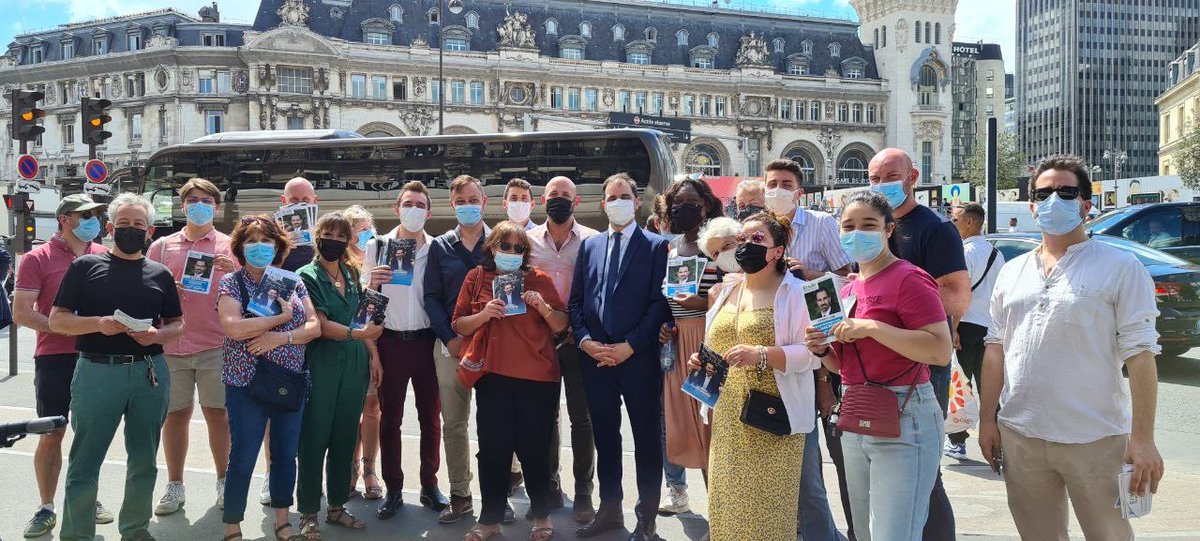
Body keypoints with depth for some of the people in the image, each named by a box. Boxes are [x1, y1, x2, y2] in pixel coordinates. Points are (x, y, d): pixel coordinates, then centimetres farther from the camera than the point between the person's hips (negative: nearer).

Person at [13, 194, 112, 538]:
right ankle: (46, 509, 15)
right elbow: (21, 313, -9)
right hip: (55, 358, -3)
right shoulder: (38, 259, -3)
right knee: (51, 435, 3)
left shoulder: (105, 257, 7)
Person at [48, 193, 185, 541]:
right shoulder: (86, 266, 3)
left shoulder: (160, 274, 11)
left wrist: (157, 335, -8)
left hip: (150, 372, 3)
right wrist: (99, 324, -17)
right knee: (84, 464, 2)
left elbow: (177, 324, 14)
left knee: (144, 463, 12)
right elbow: (57, 319, 0)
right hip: (97, 372, -3)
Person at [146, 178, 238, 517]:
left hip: (216, 345, -1)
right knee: (175, 414, 6)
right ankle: (174, 486, 17)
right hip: (171, 344, 1)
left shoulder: (229, 246, 7)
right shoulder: (162, 246, 10)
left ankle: (223, 482, 14)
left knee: (217, 413, 2)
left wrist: (233, 272, -14)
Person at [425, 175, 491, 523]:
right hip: (451, 344, 2)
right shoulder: (440, 247, 10)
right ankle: (460, 496, 13)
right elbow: (432, 298, 7)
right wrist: (450, 338, -6)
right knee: (453, 423, 4)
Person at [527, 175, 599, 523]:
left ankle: (583, 491, 12)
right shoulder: (529, 240, 6)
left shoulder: (592, 241, -1)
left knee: (581, 417, 2)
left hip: (578, 341, -2)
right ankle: (550, 486, 23)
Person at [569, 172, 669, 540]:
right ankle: (610, 510, 26)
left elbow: (660, 302, -7)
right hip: (595, 357, 4)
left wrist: (629, 346, -13)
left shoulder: (655, 246, 0)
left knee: (647, 438, 4)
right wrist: (586, 341, -4)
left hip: (639, 358, -4)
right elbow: (576, 301, 12)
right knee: (605, 437, 13)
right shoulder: (589, 246, 13)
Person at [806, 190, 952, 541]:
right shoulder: (848, 290, 13)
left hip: (903, 421, -8)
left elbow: (941, 351, -22)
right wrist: (823, 350, 2)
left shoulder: (909, 279, -12)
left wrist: (872, 327, -24)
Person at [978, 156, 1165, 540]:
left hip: (1094, 439, -4)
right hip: (1019, 436, 4)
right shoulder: (1012, 272, 10)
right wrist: (987, 419, 8)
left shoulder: (1120, 268, -4)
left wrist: (1143, 438, -13)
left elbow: (1139, 355, -8)